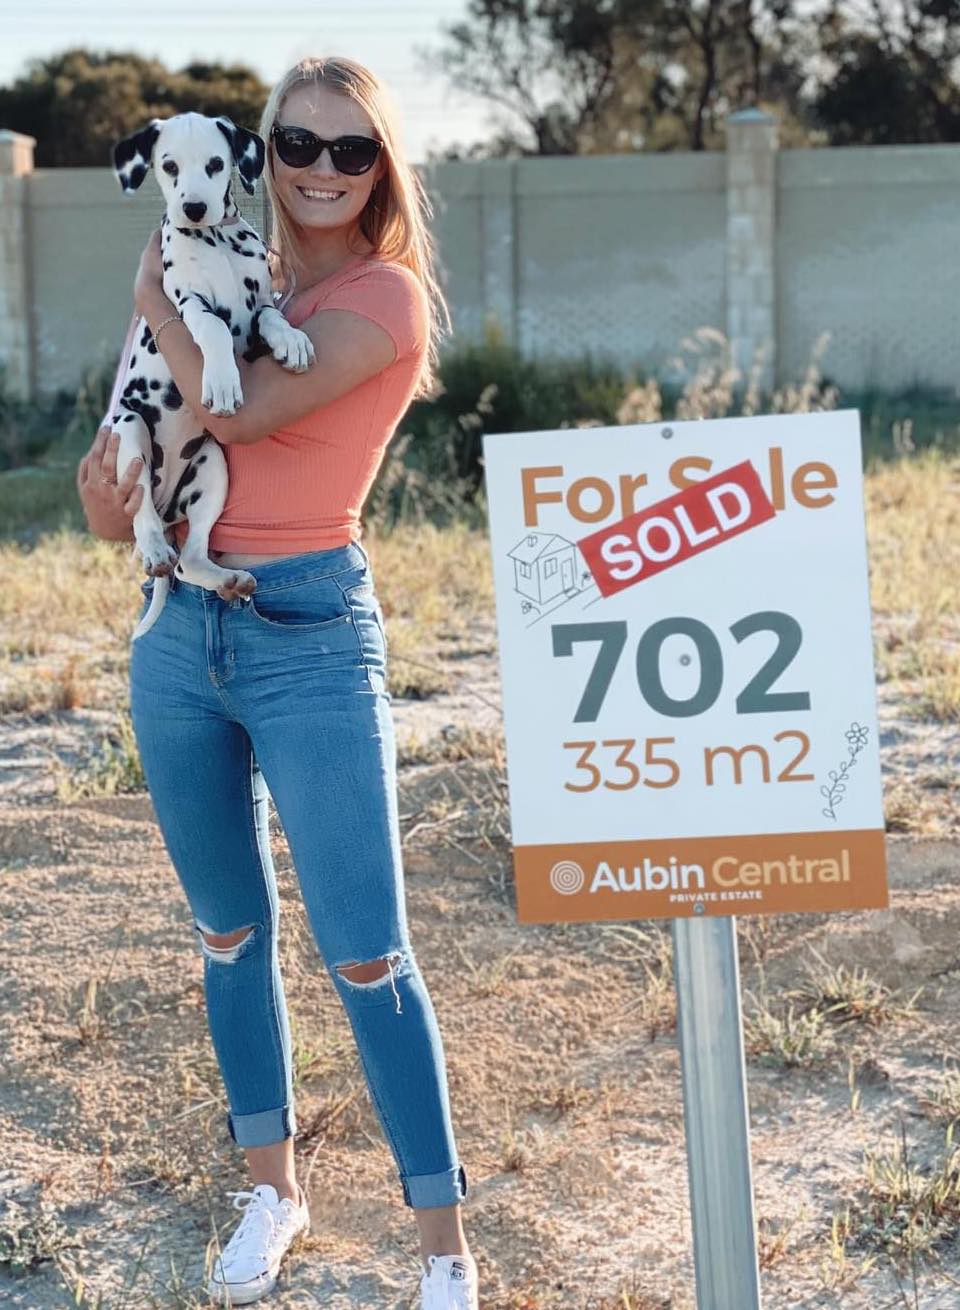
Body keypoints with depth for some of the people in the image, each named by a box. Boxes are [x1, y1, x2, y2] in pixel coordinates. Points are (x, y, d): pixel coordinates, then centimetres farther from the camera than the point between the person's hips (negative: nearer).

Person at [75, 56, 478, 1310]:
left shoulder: (386, 296, -8)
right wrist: (116, 486, -2)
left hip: (310, 634, -6)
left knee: (366, 956, -6)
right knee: (228, 930, 15)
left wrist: (157, 296, -6)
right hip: (181, 627, 6)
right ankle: (271, 1189, 31)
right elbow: (168, 424, 20)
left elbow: (243, 408, -21)